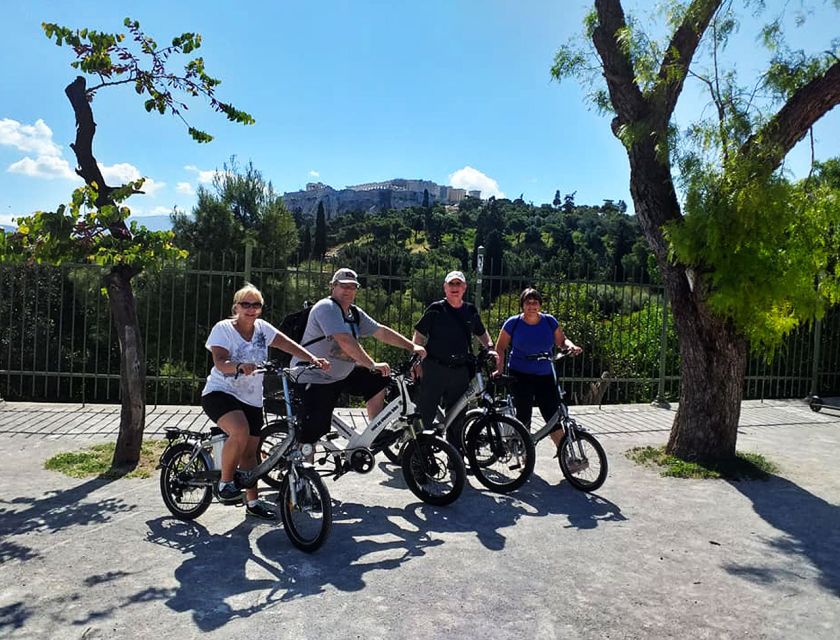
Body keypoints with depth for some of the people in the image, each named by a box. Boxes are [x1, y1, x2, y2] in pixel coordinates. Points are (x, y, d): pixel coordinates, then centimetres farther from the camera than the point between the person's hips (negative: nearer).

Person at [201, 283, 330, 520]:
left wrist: (313, 359, -19)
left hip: (252, 399, 5)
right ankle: (225, 483, -10)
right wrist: (240, 366, -43)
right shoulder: (223, 328, -9)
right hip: (220, 393, -5)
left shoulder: (262, 328, 5)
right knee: (240, 432, -32)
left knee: (250, 451, 10)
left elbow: (288, 345, -4)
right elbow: (220, 363, -22)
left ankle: (252, 502, 26)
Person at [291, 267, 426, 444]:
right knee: (314, 431, -12)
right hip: (314, 378, -9)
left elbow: (381, 332, 10)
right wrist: (373, 365, -31)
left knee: (378, 382, 6)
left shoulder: (355, 313, 8)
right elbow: (345, 341, -30)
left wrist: (412, 346, 4)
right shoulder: (326, 307, -19)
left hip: (342, 374, 9)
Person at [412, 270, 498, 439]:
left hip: (461, 372, 4)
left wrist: (490, 348, 8)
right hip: (435, 369, -4)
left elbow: (481, 333, 25)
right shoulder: (435, 309, -2)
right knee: (425, 413, -4)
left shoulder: (471, 311, 10)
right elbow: (419, 335, -1)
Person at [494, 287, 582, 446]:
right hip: (520, 376, -2)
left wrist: (571, 346, -12)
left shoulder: (549, 321, 1)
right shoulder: (513, 323, -5)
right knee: (524, 416, 1)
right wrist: (499, 367, -12)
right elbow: (500, 347, 1)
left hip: (545, 376, 2)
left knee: (553, 415, -2)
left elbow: (561, 340, 10)